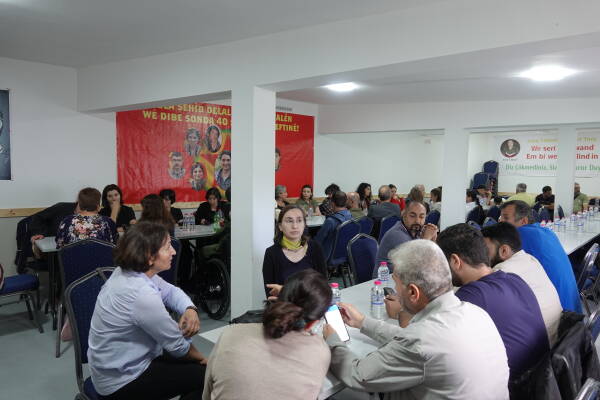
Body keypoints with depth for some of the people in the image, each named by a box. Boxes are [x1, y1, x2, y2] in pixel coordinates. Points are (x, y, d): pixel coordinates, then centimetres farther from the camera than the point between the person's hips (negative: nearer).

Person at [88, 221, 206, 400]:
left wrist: (190, 309, -14)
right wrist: (201, 358, -2)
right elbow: (176, 344, -20)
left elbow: (170, 291, 7)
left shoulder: (127, 271, -6)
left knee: (192, 362, 16)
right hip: (121, 383, -8)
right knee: (204, 375, -3)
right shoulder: (141, 295, -32)